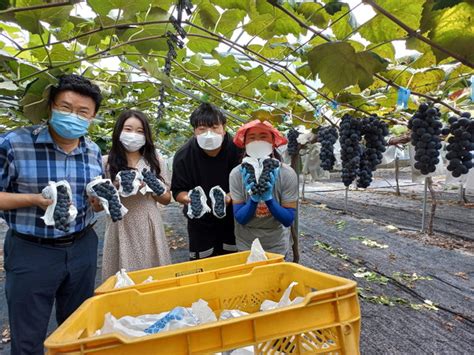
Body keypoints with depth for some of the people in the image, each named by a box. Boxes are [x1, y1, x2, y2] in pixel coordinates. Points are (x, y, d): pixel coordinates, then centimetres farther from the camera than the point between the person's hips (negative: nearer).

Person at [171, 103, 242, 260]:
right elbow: (178, 191, -10)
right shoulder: (183, 155, -17)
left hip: (232, 218, 1)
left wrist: (230, 197, -34)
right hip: (200, 221, 0)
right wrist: (188, 198, -32)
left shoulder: (237, 149, -19)